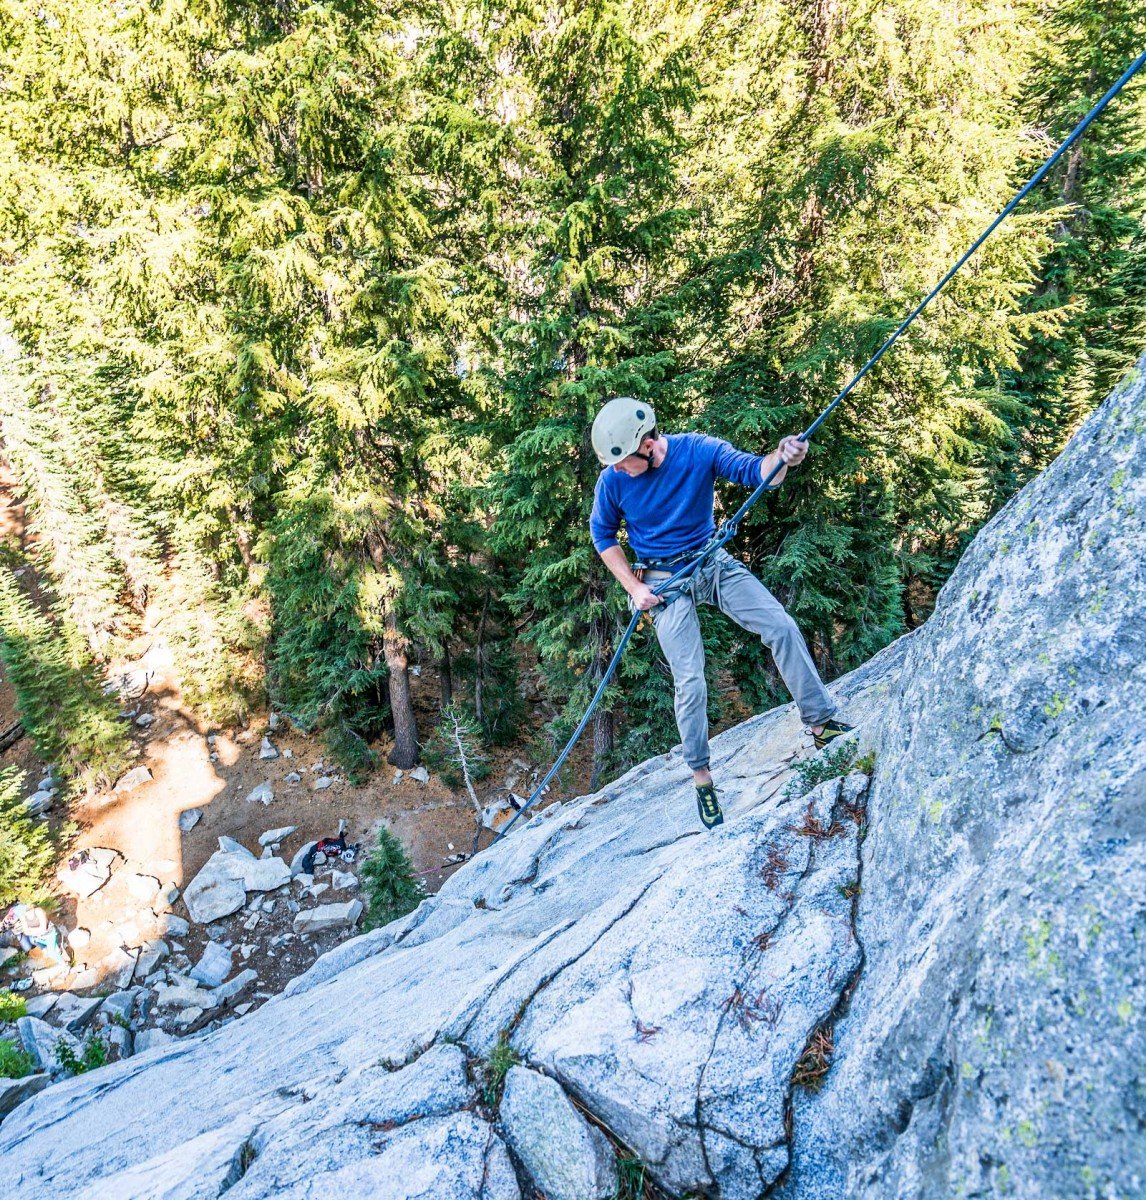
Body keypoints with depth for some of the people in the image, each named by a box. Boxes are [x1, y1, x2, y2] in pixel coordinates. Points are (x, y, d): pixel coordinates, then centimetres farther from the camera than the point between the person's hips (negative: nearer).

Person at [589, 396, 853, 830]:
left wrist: (781, 459, -45)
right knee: (690, 682, -6)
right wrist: (633, 588, -6)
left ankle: (822, 721, 5)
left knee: (782, 627, -10)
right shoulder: (612, 480, -15)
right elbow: (603, 536, 1)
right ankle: (701, 776, 13)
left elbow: (754, 472, -20)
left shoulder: (699, 450, -17)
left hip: (714, 563, 2)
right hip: (664, 582, -2)